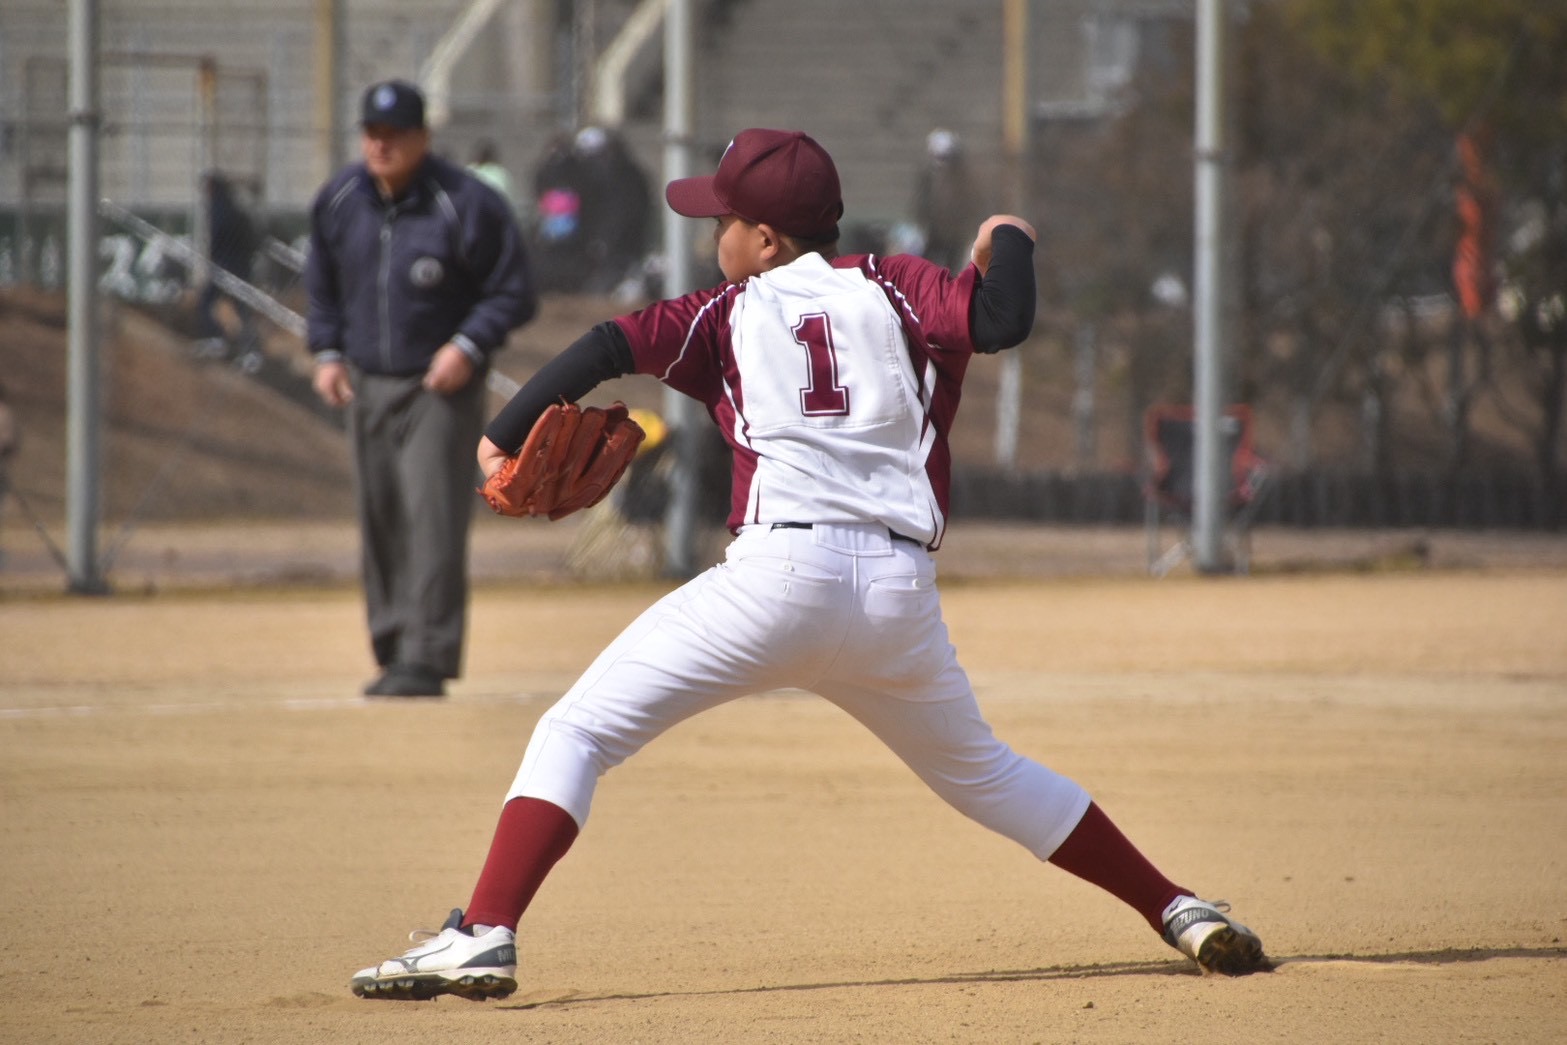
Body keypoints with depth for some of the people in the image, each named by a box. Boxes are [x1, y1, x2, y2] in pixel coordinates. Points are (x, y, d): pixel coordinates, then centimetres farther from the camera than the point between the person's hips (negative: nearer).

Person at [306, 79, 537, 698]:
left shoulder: (467, 205, -12)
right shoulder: (339, 201, 4)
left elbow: (513, 292, -6)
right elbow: (322, 283, 21)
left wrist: (469, 345, -18)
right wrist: (327, 351, 9)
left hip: (440, 388, -6)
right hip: (366, 384, 6)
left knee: (432, 520, -13)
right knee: (379, 524, 8)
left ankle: (427, 659, -15)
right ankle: (391, 653, 17)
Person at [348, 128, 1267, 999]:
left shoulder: (732, 312, 13)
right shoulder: (896, 290, 15)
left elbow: (610, 349, 0)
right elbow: (1001, 322, 0)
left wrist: (504, 438, 6)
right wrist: (1009, 244, 20)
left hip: (783, 575, -4)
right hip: (903, 595, 4)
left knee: (576, 733, 0)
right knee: (981, 773, 28)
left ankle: (483, 938, -17)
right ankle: (1180, 911, 26)